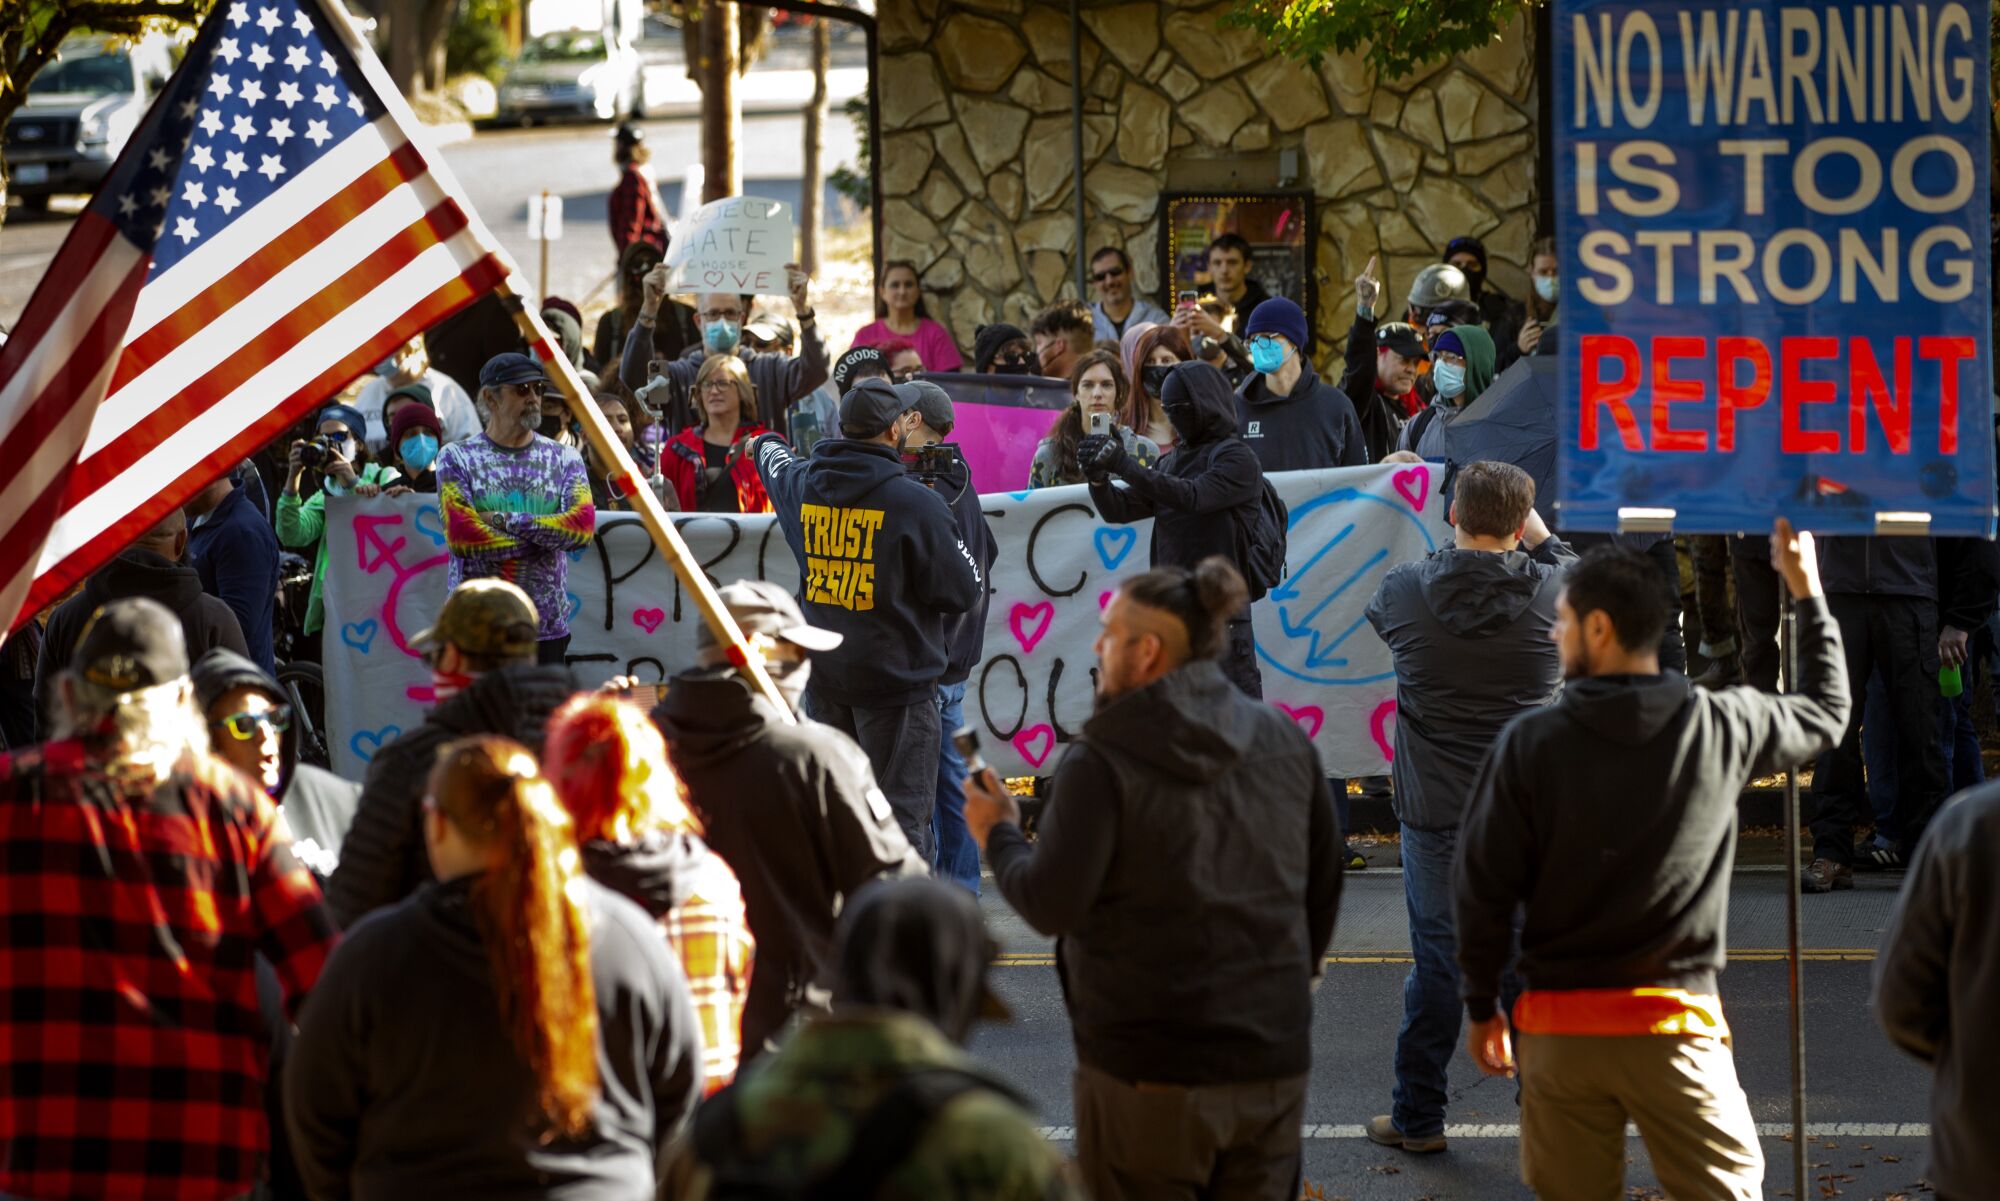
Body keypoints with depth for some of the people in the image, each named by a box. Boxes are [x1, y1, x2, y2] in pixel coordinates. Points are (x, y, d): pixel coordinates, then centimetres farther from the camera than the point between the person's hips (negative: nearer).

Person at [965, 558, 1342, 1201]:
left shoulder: (1102, 763, -14)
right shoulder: (1285, 742, 4)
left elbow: (1052, 905, -17)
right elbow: (1324, 878, 14)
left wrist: (998, 834, 2)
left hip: (1150, 1078, -5)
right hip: (1274, 1063, 5)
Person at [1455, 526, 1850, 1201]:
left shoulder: (1530, 744, -7)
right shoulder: (1722, 728, -3)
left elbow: (1484, 888, -3)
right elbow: (1826, 714, 18)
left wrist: (1481, 1007, 10)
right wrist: (1808, 594, 29)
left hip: (1560, 1027, 0)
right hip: (1676, 1024, 0)